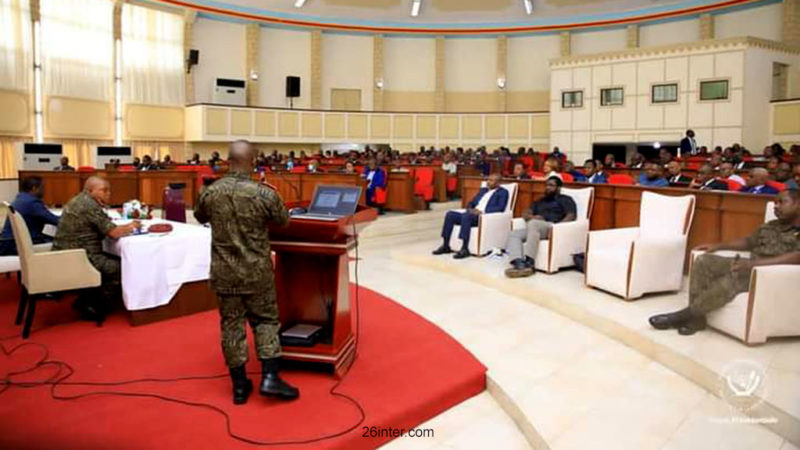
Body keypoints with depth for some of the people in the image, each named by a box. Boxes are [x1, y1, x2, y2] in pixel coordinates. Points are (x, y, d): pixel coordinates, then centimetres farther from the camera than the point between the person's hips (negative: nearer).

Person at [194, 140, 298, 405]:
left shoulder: (210, 192, -5)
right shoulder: (265, 194, -14)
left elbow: (200, 217, 15)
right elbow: (284, 221, 2)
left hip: (224, 272, 2)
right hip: (257, 271, -2)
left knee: (231, 325, 10)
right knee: (266, 321, 13)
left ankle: (240, 386, 18)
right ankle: (269, 377, 7)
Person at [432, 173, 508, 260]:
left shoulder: (503, 192, 6)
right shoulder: (483, 190, 27)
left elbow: (500, 207, -9)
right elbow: (471, 202, 25)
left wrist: (482, 211, -20)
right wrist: (470, 209, 0)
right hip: (472, 214, 7)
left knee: (466, 216, -36)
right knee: (450, 214, -15)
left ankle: (465, 249, -36)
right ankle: (445, 246, -13)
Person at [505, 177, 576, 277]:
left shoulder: (565, 199, 16)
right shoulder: (541, 201, 33)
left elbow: (571, 216, -1)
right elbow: (525, 213, 22)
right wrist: (532, 216, -3)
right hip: (535, 229, 6)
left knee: (533, 223, -36)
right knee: (514, 234, -20)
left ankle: (529, 263, -39)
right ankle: (519, 264, -43)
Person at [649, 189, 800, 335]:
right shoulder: (769, 226, 19)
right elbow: (748, 242, 30)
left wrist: (753, 263, -33)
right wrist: (717, 246, 12)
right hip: (750, 267, 8)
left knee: (733, 278, -36)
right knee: (704, 261, -14)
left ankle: (684, 315, -23)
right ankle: (696, 317, -21)